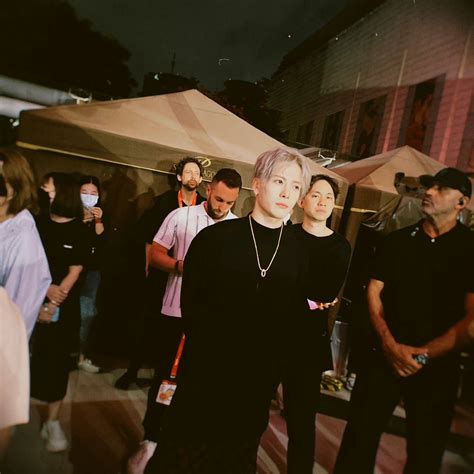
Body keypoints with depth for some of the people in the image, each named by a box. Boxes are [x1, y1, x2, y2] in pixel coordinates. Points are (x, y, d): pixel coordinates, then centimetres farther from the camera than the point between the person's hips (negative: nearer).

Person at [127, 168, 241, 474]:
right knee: (164, 376, 10)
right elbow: (155, 254, -1)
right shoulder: (181, 216, -3)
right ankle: (151, 440, 28)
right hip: (175, 312, -1)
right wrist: (178, 266, -19)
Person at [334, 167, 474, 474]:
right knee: (359, 437, 6)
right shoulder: (398, 240, 5)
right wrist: (390, 345, -10)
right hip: (384, 355, 2)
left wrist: (424, 354, -13)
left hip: (437, 366, -1)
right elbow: (374, 293, 2)